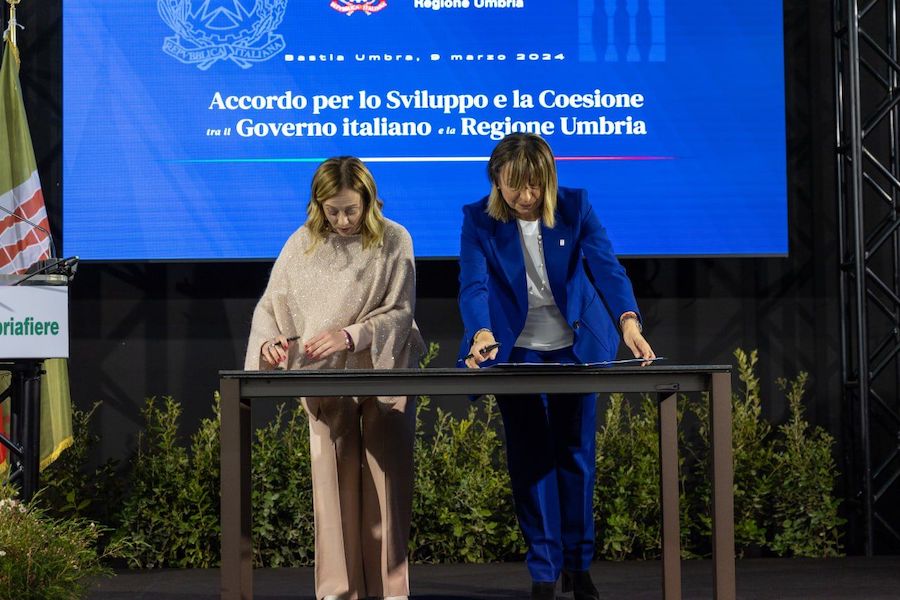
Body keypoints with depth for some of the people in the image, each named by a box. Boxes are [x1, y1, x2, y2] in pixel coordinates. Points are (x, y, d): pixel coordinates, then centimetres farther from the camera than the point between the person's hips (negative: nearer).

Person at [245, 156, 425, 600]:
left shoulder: (393, 241, -5)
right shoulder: (302, 244, 1)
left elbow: (400, 312, -8)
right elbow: (270, 306, 4)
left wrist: (350, 335, -22)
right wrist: (270, 341, -17)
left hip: (384, 372, -1)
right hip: (327, 379, 1)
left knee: (388, 478, -1)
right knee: (333, 479, -2)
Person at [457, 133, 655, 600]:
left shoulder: (575, 207, -11)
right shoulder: (479, 220, -12)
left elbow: (606, 267, -21)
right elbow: (474, 284, -22)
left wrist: (628, 320, -38)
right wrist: (481, 334, -42)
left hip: (576, 346, 1)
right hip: (516, 349, 0)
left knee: (576, 452, 6)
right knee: (530, 457, -1)